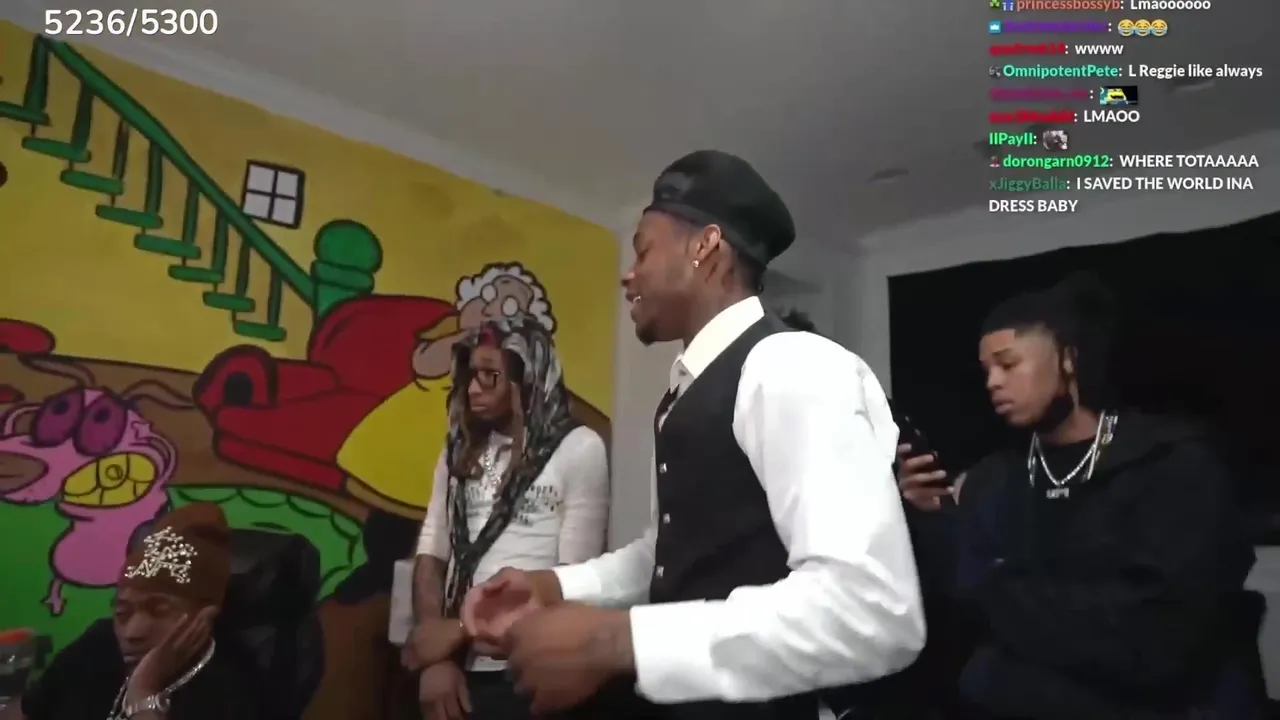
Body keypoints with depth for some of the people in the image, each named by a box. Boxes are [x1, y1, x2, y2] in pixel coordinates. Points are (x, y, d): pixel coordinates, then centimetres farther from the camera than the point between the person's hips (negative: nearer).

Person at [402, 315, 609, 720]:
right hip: (456, 668, 4)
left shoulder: (580, 448, -8)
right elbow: (431, 555, 5)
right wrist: (437, 659, -8)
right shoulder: (460, 450, 7)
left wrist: (461, 629, -9)